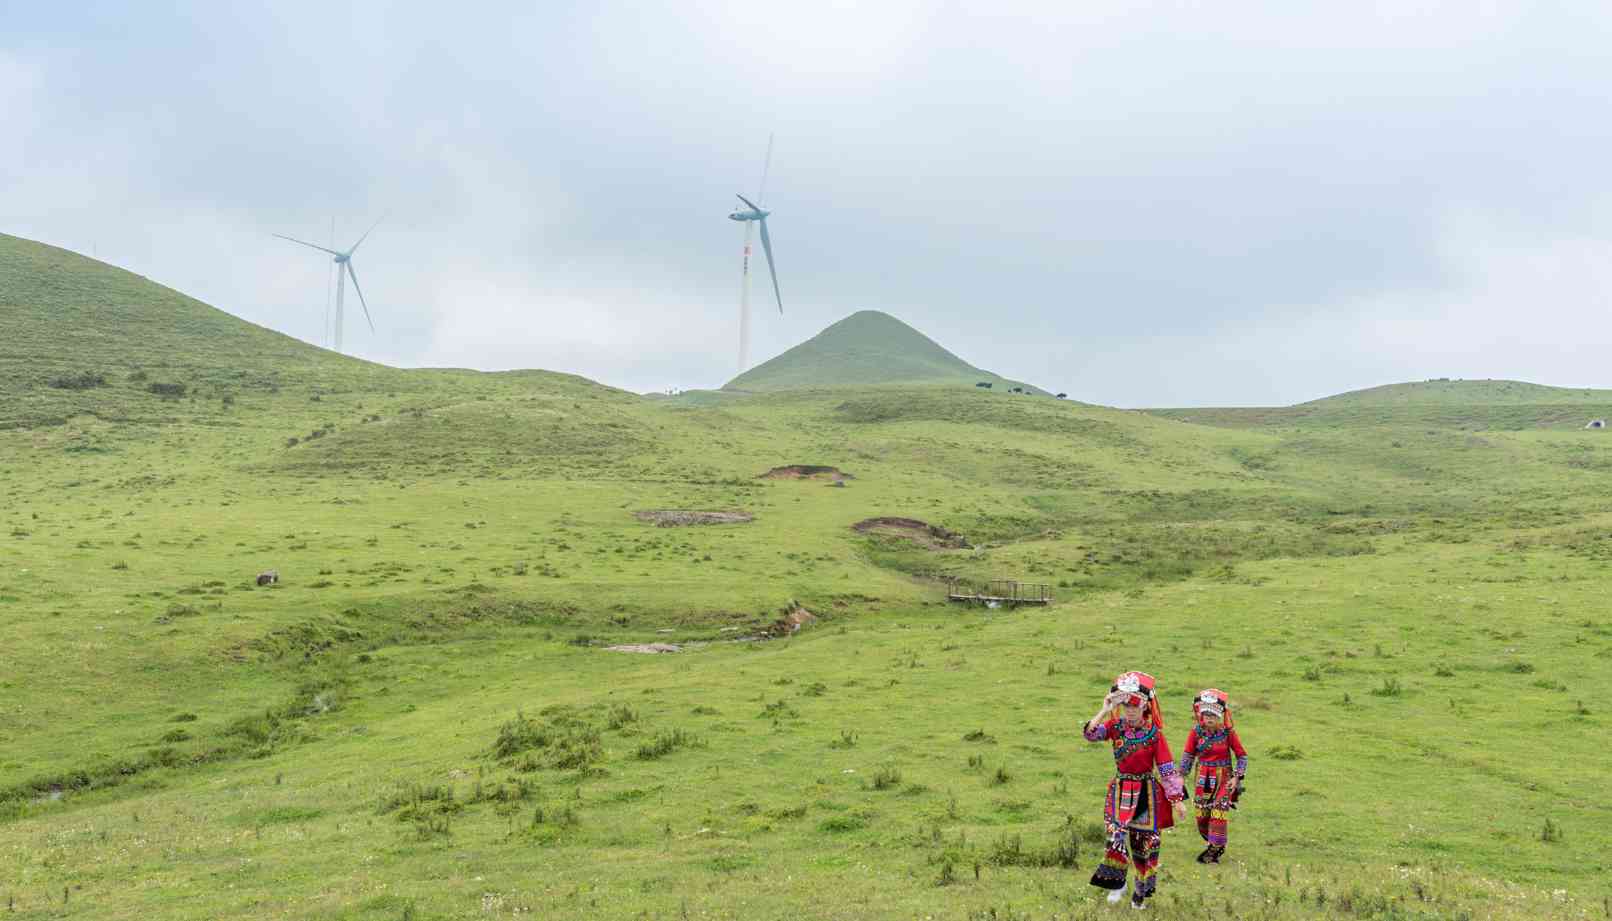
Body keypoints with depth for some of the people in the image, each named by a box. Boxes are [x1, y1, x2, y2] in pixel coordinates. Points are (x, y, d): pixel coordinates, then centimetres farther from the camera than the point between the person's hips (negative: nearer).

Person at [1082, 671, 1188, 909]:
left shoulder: (1154, 733, -10)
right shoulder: (1115, 726, -3)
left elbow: (1167, 768, -8)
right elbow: (1090, 734, -19)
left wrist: (1177, 800, -10)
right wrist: (1105, 710, -22)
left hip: (1147, 792, -1)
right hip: (1120, 789, 1)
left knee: (1145, 840, 7)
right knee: (1118, 834, -13)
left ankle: (1141, 891, 23)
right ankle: (1116, 882, 4)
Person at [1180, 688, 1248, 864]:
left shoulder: (1228, 733, -11)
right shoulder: (1196, 733, -6)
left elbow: (1242, 756, -3)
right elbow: (1188, 755, 6)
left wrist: (1236, 777, -10)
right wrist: (1182, 774, 1)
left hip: (1223, 778, -3)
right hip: (1203, 778, 3)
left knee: (1218, 814, -9)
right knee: (1202, 815, 8)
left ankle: (1214, 850, 2)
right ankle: (1210, 842, 31)